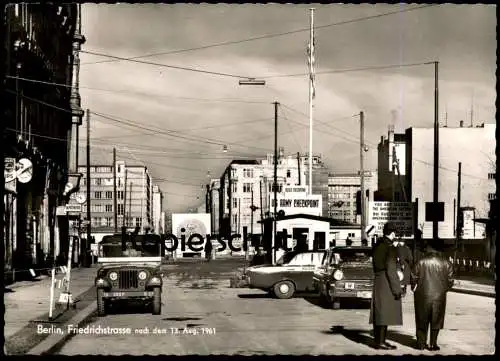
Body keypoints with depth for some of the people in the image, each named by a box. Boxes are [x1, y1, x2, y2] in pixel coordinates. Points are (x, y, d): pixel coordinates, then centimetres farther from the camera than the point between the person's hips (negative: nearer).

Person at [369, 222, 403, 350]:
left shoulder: (377, 246, 9)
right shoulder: (390, 248, -16)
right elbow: (390, 270, -19)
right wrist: (396, 289, -15)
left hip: (378, 281, 9)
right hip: (387, 283, -9)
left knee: (379, 312, 12)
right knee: (385, 314, -6)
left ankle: (378, 340, 17)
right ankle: (380, 342, -5)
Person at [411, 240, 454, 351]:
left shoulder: (421, 262, -6)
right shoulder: (446, 264, -4)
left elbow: (414, 278, -1)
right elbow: (450, 281, 0)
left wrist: (414, 288, 17)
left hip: (423, 295, 0)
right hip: (439, 296, 0)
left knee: (422, 320, 12)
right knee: (436, 320, 10)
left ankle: (421, 343, 16)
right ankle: (432, 344, 11)